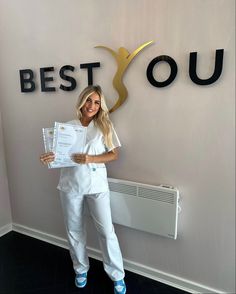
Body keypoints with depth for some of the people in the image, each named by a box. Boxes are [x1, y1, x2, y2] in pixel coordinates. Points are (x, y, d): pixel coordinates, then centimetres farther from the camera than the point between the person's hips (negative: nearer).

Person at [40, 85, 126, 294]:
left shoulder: (104, 126, 0)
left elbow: (114, 154, -3)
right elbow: (59, 153, 6)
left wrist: (91, 159, -19)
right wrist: (48, 158, -17)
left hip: (97, 185, -2)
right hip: (70, 185, 2)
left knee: (106, 231, 4)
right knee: (74, 230, 16)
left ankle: (118, 276, 24)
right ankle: (81, 269, 41)